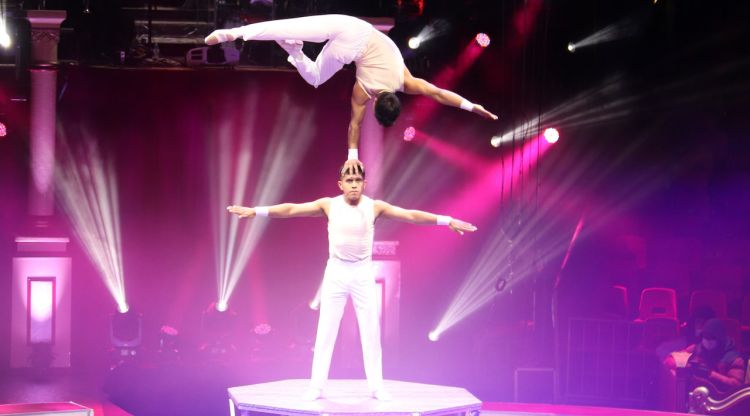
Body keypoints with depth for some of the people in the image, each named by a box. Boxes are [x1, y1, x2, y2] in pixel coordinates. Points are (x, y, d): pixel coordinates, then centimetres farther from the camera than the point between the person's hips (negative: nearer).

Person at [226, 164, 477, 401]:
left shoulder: (375, 207, -5)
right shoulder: (329, 205, -5)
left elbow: (411, 215, -7)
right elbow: (290, 209, -5)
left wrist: (448, 221, -11)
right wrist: (255, 211, -9)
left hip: (363, 273, 0)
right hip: (336, 272, 0)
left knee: (371, 331, 3)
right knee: (325, 331, -1)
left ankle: (376, 387, 13)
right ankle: (316, 387, 4)